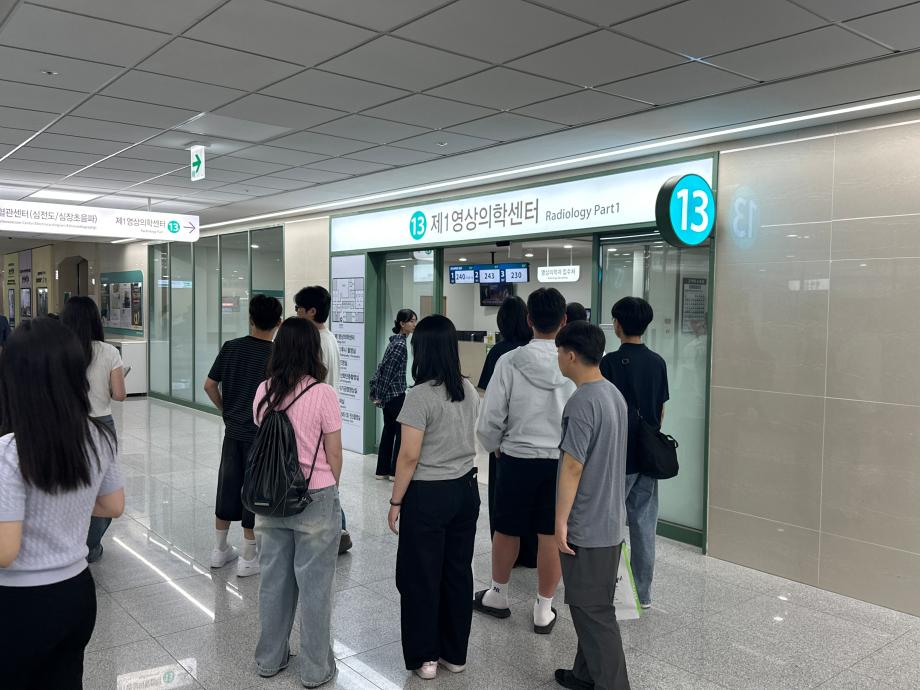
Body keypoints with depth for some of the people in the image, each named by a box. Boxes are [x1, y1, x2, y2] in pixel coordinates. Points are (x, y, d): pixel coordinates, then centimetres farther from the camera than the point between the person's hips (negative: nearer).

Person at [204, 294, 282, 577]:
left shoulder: (231, 347, -1)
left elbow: (210, 386, 3)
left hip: (233, 431, 4)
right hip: (261, 434, -4)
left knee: (227, 485, 16)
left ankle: (220, 549, 27)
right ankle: (248, 558, 12)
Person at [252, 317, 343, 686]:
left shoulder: (264, 391, -2)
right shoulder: (323, 394, -16)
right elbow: (334, 455, -8)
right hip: (315, 499, -5)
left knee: (274, 578, 17)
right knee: (314, 583, 8)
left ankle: (269, 658, 33)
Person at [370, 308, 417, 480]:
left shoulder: (396, 340, 12)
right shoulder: (401, 344, -17)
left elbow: (383, 367, 14)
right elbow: (388, 371, -18)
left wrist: (377, 392, 15)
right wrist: (380, 396, -14)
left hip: (388, 394, 9)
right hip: (396, 394, -9)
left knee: (389, 430, 12)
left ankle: (382, 470, 16)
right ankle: (396, 471, 5)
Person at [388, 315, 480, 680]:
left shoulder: (420, 395, -18)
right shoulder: (469, 391, 4)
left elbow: (409, 456, -17)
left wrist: (395, 502, -8)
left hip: (428, 496, -7)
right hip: (465, 490, 7)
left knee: (420, 577, 9)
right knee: (458, 572, 15)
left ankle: (424, 657, 20)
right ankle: (454, 653, 28)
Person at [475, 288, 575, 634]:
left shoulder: (510, 362, -13)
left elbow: (490, 420, -8)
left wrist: (495, 448, 12)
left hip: (517, 459, -1)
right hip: (562, 461, 1)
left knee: (507, 530, 17)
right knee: (551, 535, 10)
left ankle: (497, 595, 35)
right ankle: (543, 609, 22)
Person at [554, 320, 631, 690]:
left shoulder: (582, 402, -21)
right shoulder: (615, 394, 8)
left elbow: (572, 467, -22)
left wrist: (561, 521, -16)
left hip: (585, 527, -9)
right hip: (610, 521, 9)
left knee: (592, 611, 2)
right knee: (594, 605, 19)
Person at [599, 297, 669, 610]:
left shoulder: (611, 362, -13)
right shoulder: (658, 362, 4)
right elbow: (661, 410, 9)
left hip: (618, 456, -5)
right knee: (644, 523, 10)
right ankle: (643, 593, 18)